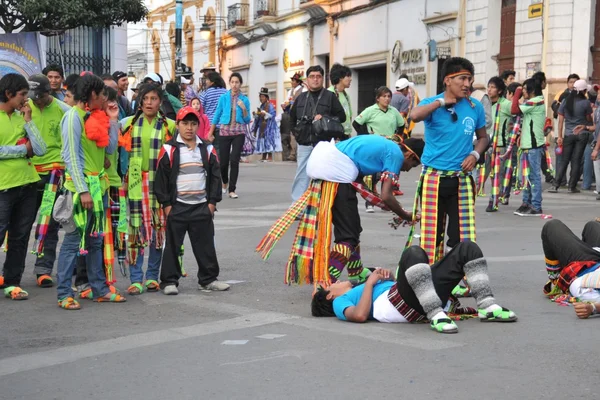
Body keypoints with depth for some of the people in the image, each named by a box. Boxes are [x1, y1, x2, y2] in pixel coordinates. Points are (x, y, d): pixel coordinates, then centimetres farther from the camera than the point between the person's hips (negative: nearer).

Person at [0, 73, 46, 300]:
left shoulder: (21, 117, 9)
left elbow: (41, 150, 1)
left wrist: (28, 120, -2)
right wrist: (24, 149, -9)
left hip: (27, 184, 6)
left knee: (20, 237, 9)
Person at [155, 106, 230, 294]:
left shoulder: (207, 150, 7)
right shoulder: (169, 149, -3)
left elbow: (215, 176, 9)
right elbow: (161, 178, -3)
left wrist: (212, 201, 3)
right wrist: (166, 204, -7)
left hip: (202, 207, 3)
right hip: (177, 206, -3)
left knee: (205, 244, 7)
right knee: (172, 245, 2)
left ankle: (208, 279, 17)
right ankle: (169, 281, 10)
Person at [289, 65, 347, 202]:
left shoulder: (330, 96, 4)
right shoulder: (301, 97, 15)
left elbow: (341, 116, 1)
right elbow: (292, 118, 26)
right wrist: (297, 132, 14)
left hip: (324, 143, -3)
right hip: (304, 144, 3)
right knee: (301, 175, 2)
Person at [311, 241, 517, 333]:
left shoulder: (360, 290, 40)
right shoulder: (340, 303, 17)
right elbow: (360, 315, -8)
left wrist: (391, 278, 17)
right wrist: (370, 282, 2)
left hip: (426, 297, 8)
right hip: (397, 303, -8)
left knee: (468, 248, 1)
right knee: (413, 253, -35)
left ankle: (487, 307, -13)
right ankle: (436, 316, -37)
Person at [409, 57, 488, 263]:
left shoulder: (475, 107, 4)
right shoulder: (432, 104, -5)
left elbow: (483, 137, 17)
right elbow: (415, 116, -28)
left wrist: (475, 154, -3)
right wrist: (442, 102, -18)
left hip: (462, 179, 2)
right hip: (433, 178, -2)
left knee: (464, 237, -3)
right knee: (431, 235, 5)